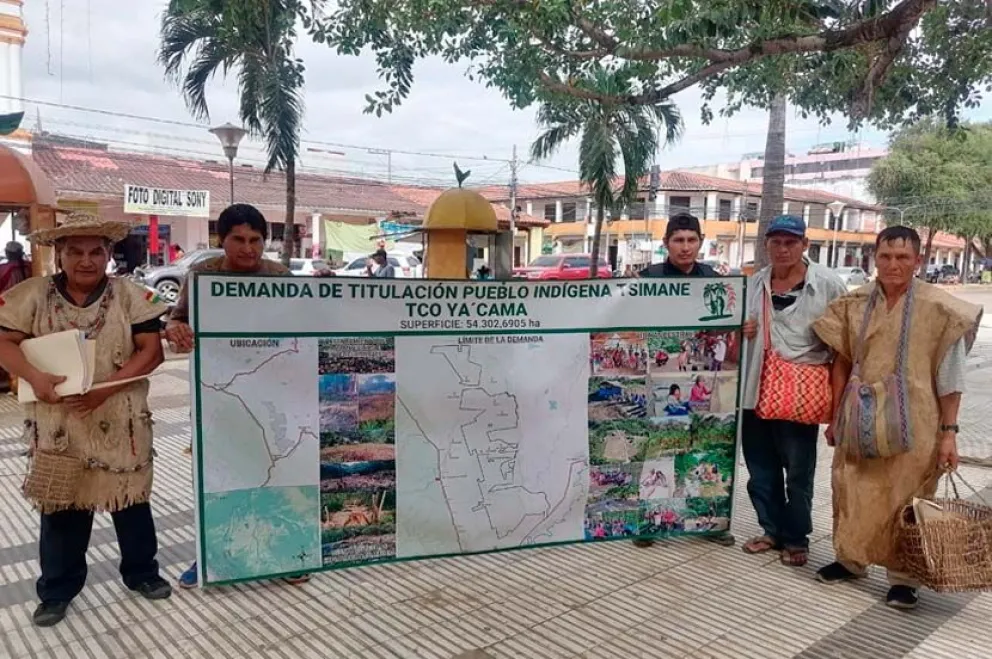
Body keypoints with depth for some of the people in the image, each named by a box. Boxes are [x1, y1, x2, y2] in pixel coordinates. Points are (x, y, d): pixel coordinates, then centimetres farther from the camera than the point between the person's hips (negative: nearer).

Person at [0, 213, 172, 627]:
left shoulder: (130, 296, -4)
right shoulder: (33, 295, 0)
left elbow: (152, 351, -8)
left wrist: (107, 387, -19)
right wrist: (35, 377, -20)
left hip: (121, 422, 0)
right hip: (57, 423, 1)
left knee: (131, 499, 12)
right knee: (60, 507, 11)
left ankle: (141, 572, 31)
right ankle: (57, 590, 29)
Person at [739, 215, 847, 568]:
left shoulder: (828, 282, -4)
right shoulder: (753, 283, 8)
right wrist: (739, 332, -3)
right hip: (756, 391, 4)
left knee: (798, 473, 8)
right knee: (761, 470, 14)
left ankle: (797, 539, 25)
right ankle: (773, 530, 32)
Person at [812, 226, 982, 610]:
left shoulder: (939, 309, -8)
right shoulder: (854, 305, 2)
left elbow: (950, 376, -5)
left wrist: (948, 432, -7)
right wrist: (835, 417, 9)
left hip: (912, 424, -3)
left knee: (905, 500, 6)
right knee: (853, 493, 12)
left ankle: (903, 577, 23)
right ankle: (851, 559, 32)